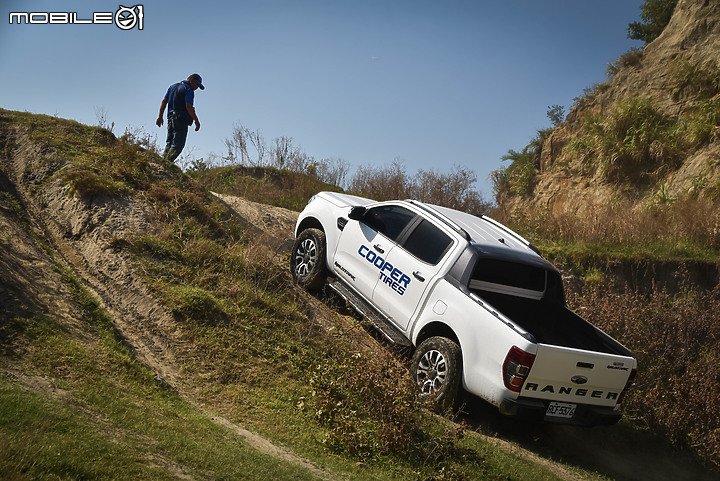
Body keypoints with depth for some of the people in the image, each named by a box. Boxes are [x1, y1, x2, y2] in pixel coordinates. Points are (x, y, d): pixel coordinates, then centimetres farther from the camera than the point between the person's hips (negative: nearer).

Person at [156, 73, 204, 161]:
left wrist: (160, 116, 15)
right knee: (178, 145, -9)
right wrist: (196, 121, -13)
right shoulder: (189, 90, -7)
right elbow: (188, 106, -17)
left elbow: (164, 101, 15)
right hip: (181, 120, -8)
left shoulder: (173, 86, 19)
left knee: (169, 144, 13)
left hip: (170, 119, 8)